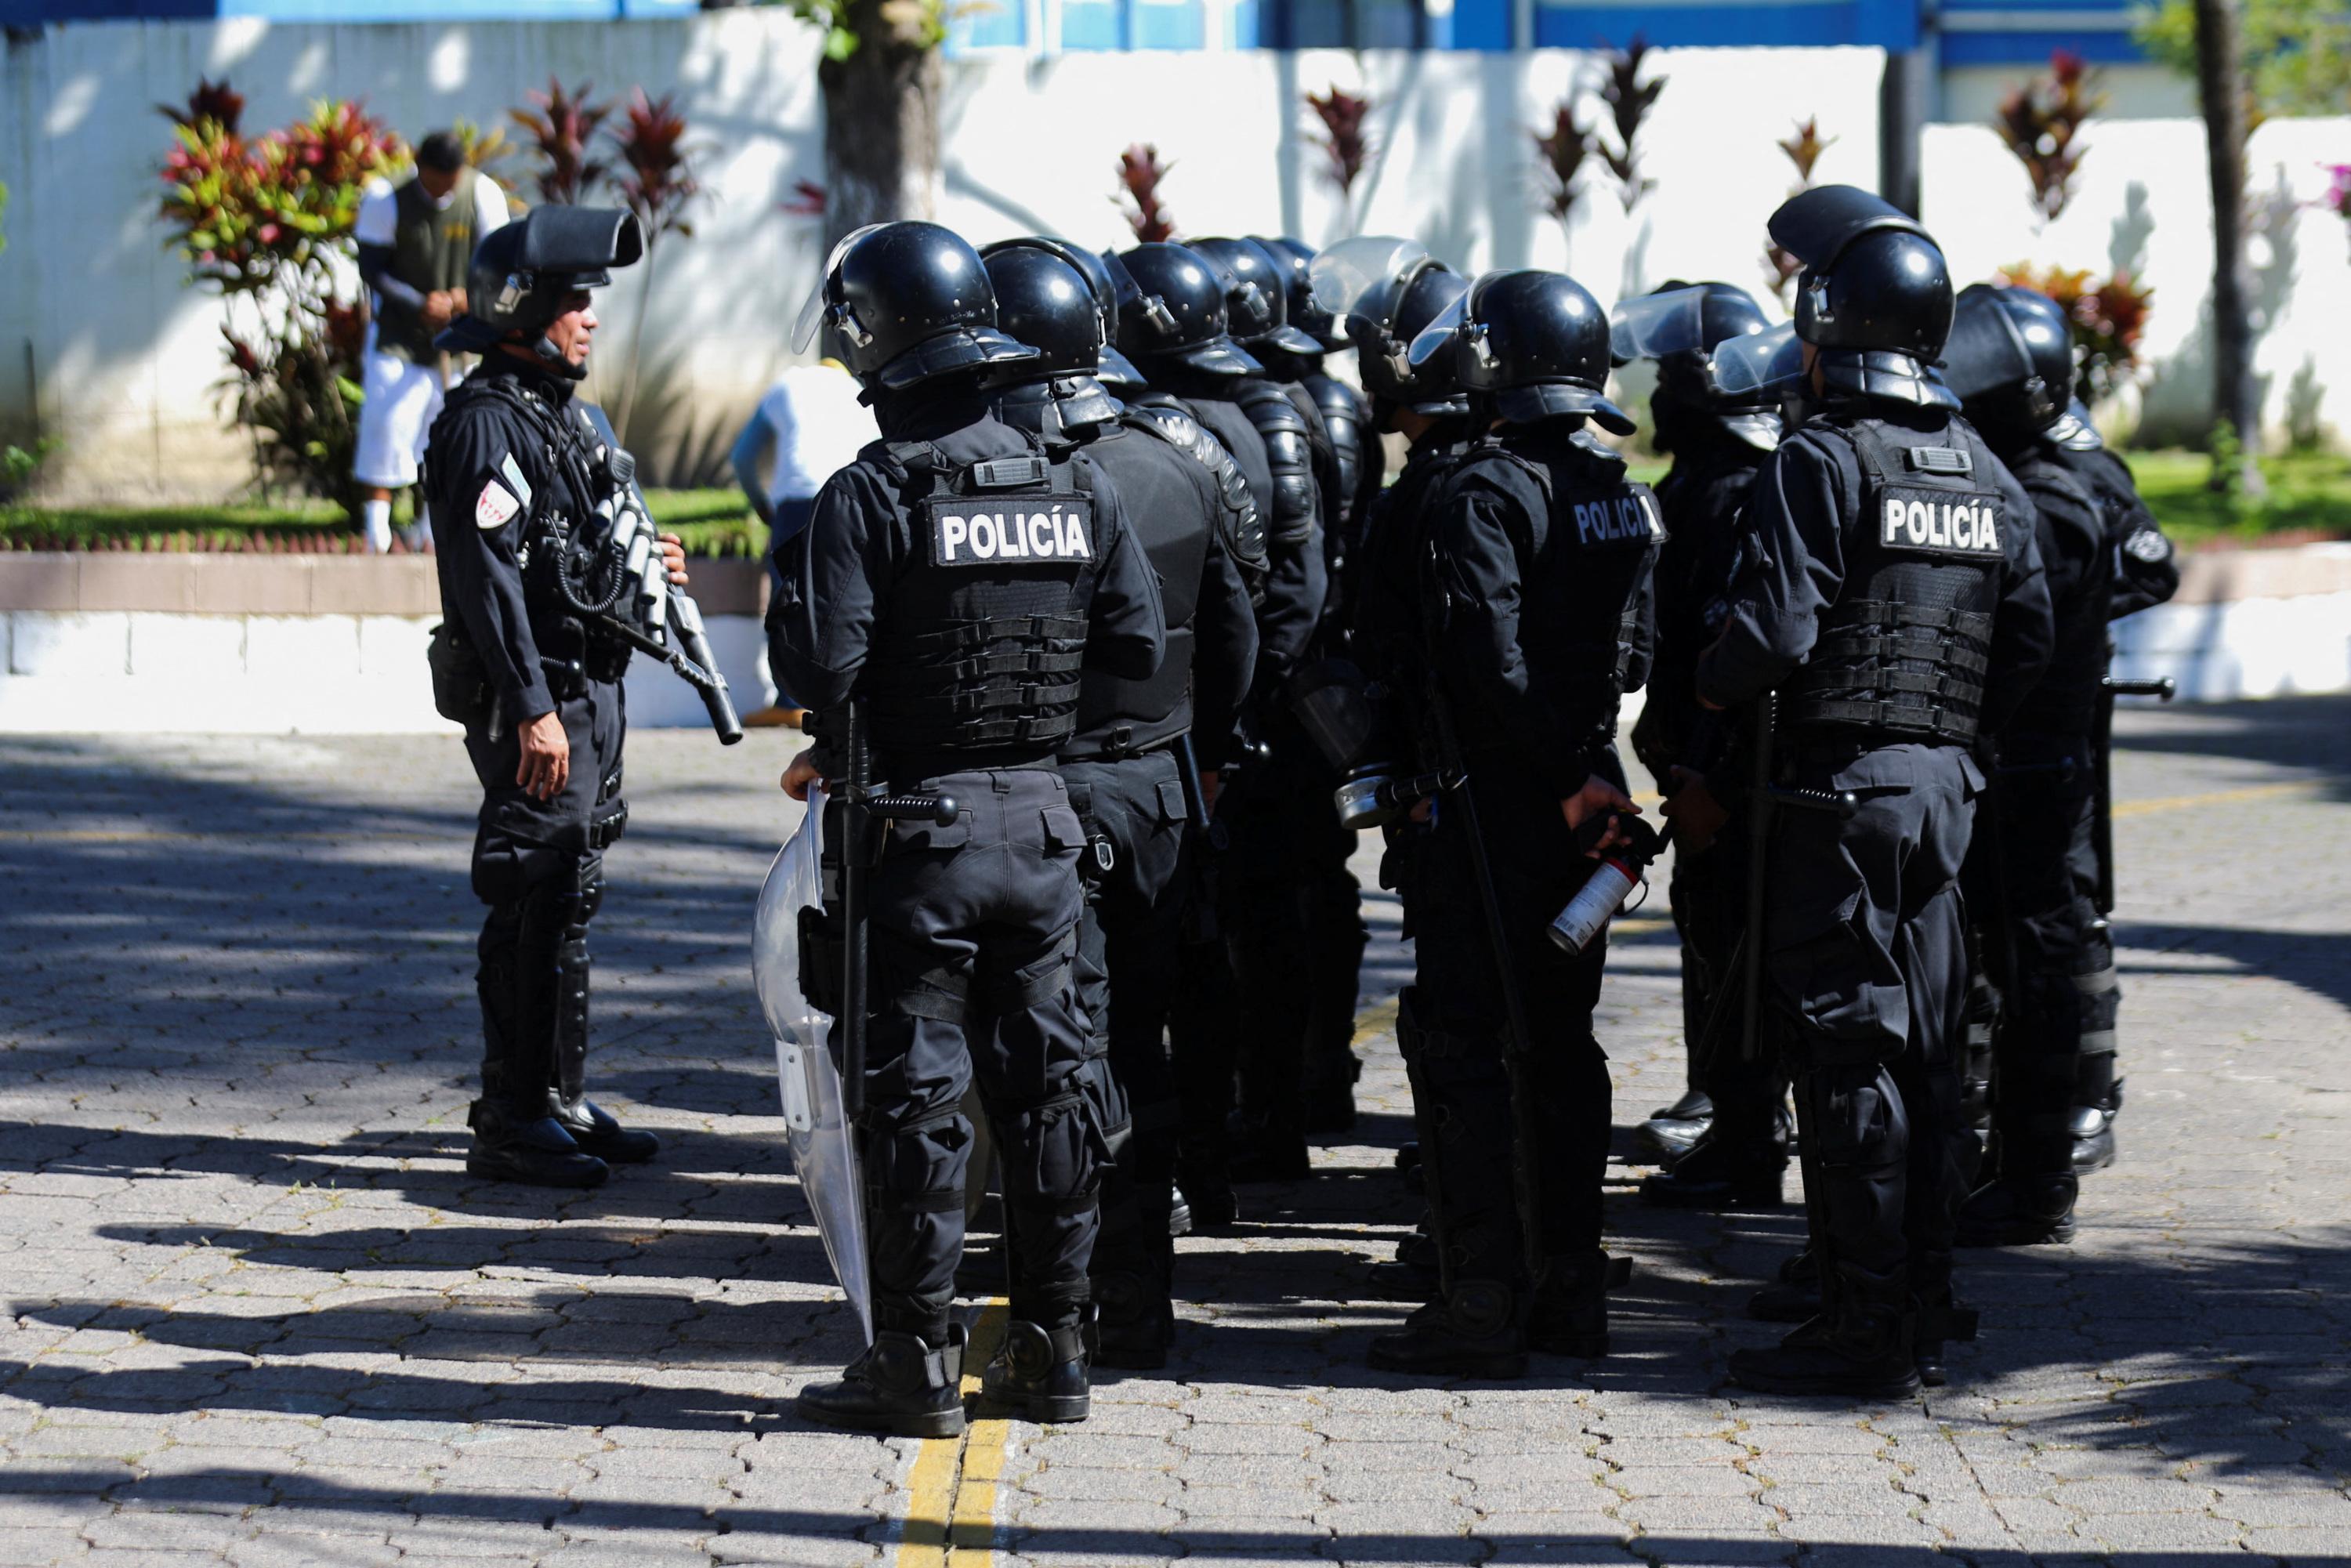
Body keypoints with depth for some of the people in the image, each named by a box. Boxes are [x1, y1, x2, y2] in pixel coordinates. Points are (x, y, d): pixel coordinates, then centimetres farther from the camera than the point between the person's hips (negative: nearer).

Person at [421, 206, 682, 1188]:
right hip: (534, 700, -10)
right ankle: (511, 1123, -4)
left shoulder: (573, 416, 17)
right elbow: (489, 575, -21)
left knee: (570, 898, 15)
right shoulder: (487, 424, -14)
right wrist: (532, 710, -24)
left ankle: (559, 1100, 23)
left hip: (590, 690, 10)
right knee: (535, 906, -8)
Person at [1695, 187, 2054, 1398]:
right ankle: (1921, 1309, 17)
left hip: (1838, 785, -7)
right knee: (1923, 1047, 13)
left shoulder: (1821, 460, -12)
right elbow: (2030, 640, 14)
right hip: (1946, 785, 7)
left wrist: (1713, 688, 0)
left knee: (1845, 1053, -5)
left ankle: (1865, 1330, -4)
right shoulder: (1986, 473, 12)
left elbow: (1775, 630, -19)